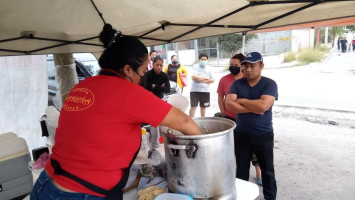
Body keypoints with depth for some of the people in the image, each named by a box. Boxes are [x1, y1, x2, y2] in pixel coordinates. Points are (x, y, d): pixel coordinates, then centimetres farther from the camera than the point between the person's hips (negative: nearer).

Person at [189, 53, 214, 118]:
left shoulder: (209, 68, 8)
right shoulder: (195, 66, -3)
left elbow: (212, 80, 4)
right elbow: (194, 77, -18)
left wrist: (200, 79, -10)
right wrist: (206, 78, -9)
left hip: (205, 91, 4)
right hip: (195, 90, -4)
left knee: (203, 107, 15)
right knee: (193, 107, -5)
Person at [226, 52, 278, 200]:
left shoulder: (270, 84, -10)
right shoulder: (237, 84, -2)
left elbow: (263, 106, -25)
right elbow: (229, 105, -15)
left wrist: (241, 101, -14)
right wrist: (253, 108, -20)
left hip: (263, 134, -2)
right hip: (241, 134, 2)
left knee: (267, 169, 14)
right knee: (241, 169, 16)